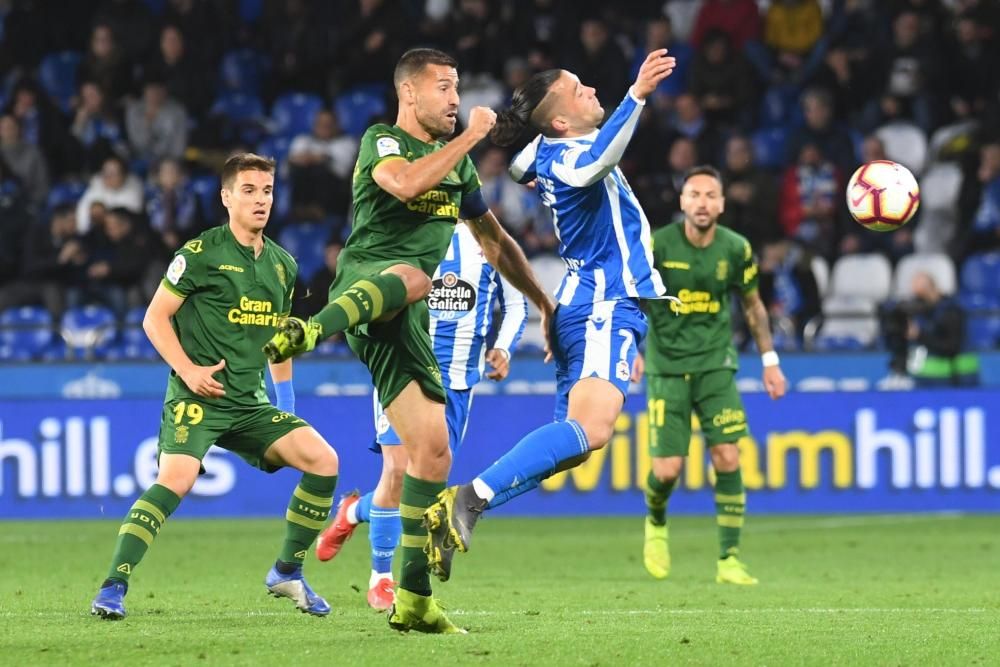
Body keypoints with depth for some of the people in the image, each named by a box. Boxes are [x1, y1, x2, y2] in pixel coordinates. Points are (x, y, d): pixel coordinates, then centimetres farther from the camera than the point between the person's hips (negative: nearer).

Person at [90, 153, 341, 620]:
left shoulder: (282, 264, 13)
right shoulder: (201, 253, -6)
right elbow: (155, 318, -3)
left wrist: (286, 400, 21)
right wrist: (188, 369, -15)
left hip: (250, 402, 6)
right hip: (198, 395, -6)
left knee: (323, 460, -7)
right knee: (176, 479, -27)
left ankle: (287, 572, 8)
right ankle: (113, 587, -22)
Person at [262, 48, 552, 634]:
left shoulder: (457, 161, 24)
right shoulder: (382, 141, 3)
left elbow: (493, 238, 36)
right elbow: (405, 183, -22)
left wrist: (543, 301, 35)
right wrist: (472, 135, -13)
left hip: (405, 323, 7)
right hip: (362, 282, -7)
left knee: (433, 451, 1)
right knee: (410, 275, -44)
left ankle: (413, 599, 5)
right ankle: (309, 331, -70)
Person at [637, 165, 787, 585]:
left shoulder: (736, 249, -3)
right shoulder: (658, 246, -10)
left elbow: (753, 305, 12)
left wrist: (770, 360, 12)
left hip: (716, 363, 2)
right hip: (666, 366, -2)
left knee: (727, 459, -10)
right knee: (667, 469, -7)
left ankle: (729, 560, -2)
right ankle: (656, 524, 28)